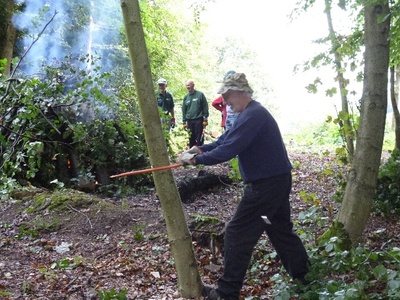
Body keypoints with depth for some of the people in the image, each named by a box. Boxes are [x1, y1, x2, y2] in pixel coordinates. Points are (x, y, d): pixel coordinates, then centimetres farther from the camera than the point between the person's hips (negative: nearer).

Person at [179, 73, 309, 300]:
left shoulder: (252, 115, -21)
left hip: (266, 184, -10)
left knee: (238, 234, -3)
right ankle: (305, 277, 31)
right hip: (276, 180, 11)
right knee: (281, 230, 20)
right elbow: (228, 139, 16)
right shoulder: (252, 112, 13)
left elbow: (229, 149, -27)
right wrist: (202, 149, 3)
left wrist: (197, 159, -17)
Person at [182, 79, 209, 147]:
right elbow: (184, 110, 14)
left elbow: (205, 107, -3)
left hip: (198, 120, -4)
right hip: (189, 121, 4)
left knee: (199, 139, -3)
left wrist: (205, 119, -7)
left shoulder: (200, 94, -2)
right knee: (191, 139, 8)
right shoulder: (186, 97, 11)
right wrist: (184, 122, 9)